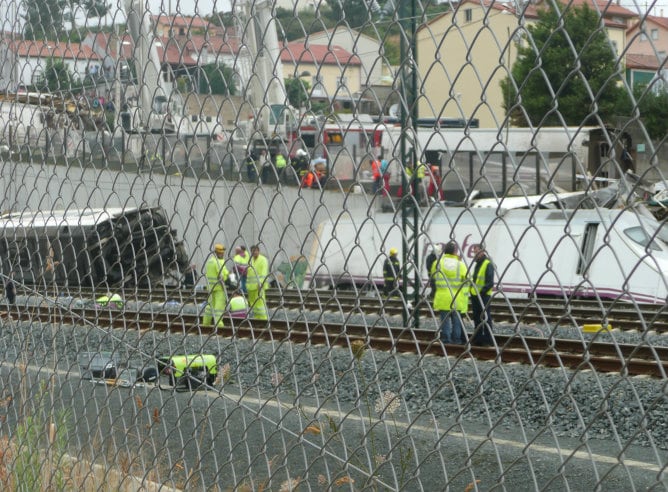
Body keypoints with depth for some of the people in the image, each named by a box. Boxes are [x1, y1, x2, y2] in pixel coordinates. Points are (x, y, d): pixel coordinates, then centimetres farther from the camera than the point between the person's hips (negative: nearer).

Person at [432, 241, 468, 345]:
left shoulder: (437, 263, -2)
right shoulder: (460, 264, -6)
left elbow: (433, 277, 8)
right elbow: (465, 281, -3)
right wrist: (465, 297, 4)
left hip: (442, 297, 1)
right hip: (457, 299, -1)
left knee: (445, 320, 7)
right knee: (456, 320, 7)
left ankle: (445, 338, 7)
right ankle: (456, 339, 9)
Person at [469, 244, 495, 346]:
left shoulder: (488, 264, -11)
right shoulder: (477, 264, 17)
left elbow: (490, 283, -16)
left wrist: (482, 292, -21)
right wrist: (472, 290, 14)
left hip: (484, 296, -9)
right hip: (475, 295, 9)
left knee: (486, 318, -5)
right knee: (477, 318, 12)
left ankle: (488, 340, -3)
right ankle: (478, 339, 19)